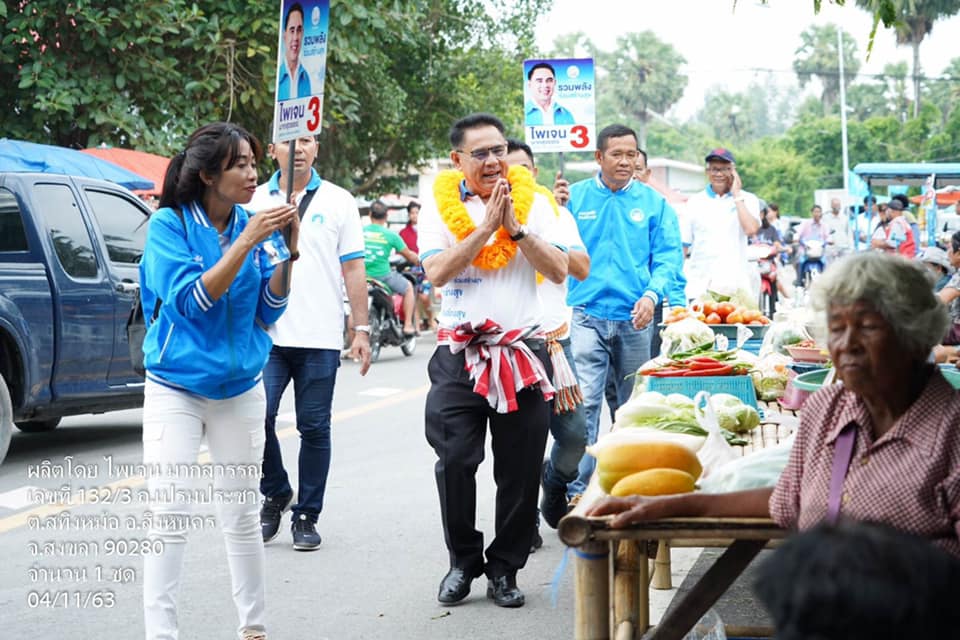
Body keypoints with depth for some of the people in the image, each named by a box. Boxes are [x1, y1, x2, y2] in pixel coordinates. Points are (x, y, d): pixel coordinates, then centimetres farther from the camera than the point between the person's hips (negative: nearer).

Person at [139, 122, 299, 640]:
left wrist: (288, 253, -13)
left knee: (241, 516, 9)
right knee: (169, 515, -9)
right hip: (175, 389, -4)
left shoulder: (250, 225, 1)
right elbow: (190, 299, -20)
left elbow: (266, 311, 1)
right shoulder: (169, 225, -10)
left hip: (239, 388, 4)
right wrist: (245, 244, -24)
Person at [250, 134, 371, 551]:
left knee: (314, 429, 3)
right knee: (257, 418, -10)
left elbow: (353, 270, 5)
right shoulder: (255, 201, 9)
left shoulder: (338, 201, 6)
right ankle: (276, 494, 14)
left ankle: (306, 516, 13)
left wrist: (361, 330, -1)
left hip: (320, 337, -1)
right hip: (265, 334, 1)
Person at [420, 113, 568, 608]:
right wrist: (488, 224, -13)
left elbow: (557, 271, -2)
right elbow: (437, 271, -11)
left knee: (520, 471, 3)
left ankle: (504, 568, 15)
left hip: (522, 350, 1)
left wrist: (514, 227, -12)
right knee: (455, 462, -5)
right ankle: (463, 561, 13)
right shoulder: (439, 206, 3)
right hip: (459, 352, -1)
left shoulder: (532, 203, 6)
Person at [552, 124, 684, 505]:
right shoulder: (575, 196, 4)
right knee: (584, 402, -13)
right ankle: (578, 487, -12)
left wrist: (652, 294, -16)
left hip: (635, 319, 2)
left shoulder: (653, 202, 5)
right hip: (587, 315, -2)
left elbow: (669, 256, 1)